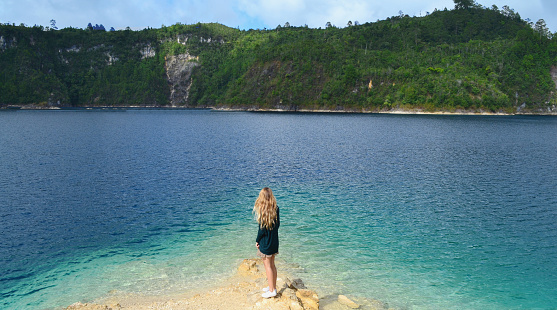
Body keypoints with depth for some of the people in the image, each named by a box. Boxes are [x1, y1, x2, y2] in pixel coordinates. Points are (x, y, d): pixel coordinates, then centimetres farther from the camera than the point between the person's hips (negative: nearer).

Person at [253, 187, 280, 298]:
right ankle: (273, 287, 30)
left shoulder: (262, 210, -20)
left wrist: (257, 241, -6)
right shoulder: (275, 208, -1)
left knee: (268, 266, 4)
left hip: (265, 242, -7)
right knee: (272, 264, 19)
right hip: (274, 240, 7)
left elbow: (262, 229, -18)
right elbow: (278, 224, 6)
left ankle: (272, 290, 12)